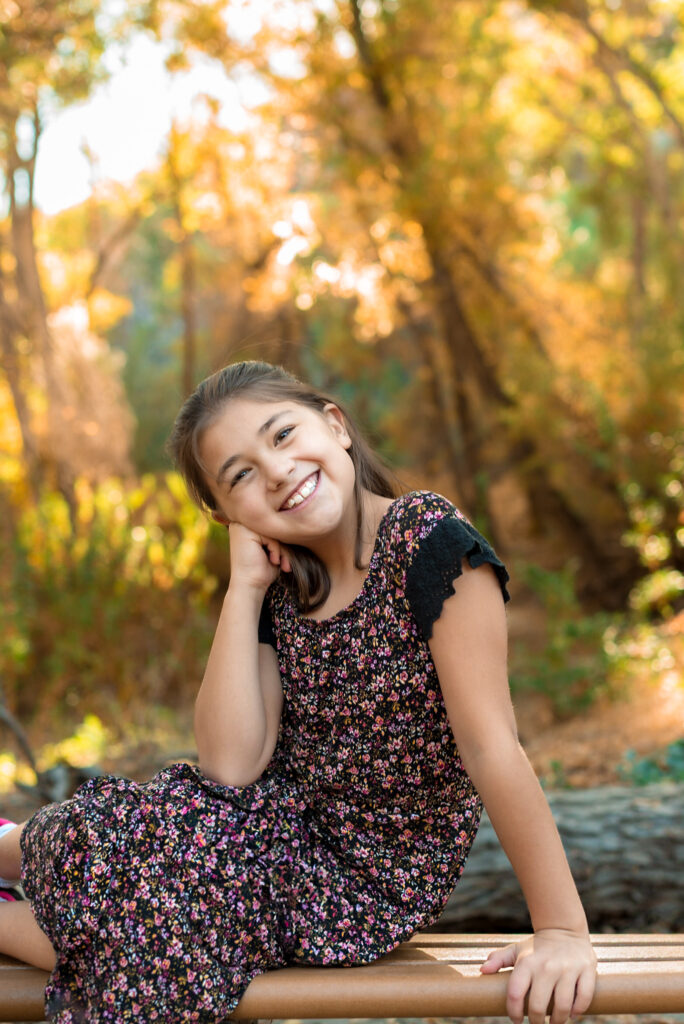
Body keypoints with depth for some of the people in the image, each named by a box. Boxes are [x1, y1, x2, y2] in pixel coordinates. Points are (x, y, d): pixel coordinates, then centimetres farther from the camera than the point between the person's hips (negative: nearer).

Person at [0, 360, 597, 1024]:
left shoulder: (429, 542, -19)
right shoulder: (281, 586, 0)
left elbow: (490, 746, -21)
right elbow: (230, 767, -11)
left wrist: (562, 930, -21)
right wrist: (245, 587, -13)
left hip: (370, 889, -5)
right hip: (287, 835, 5)